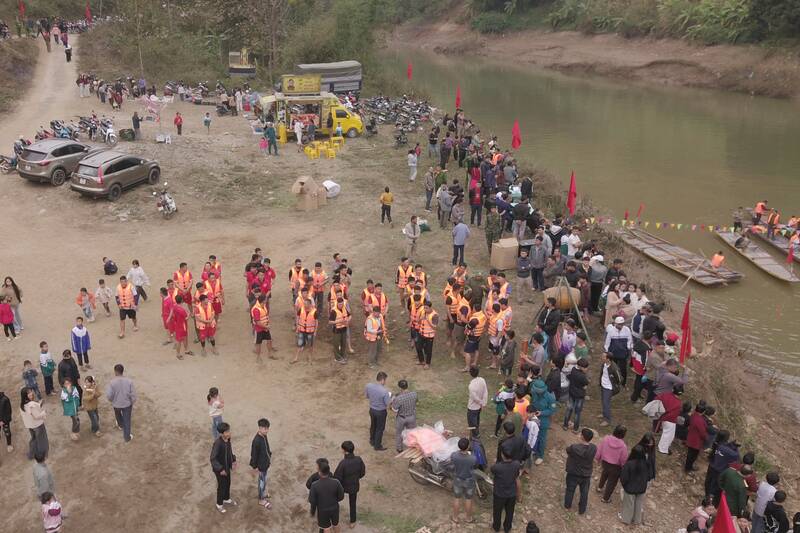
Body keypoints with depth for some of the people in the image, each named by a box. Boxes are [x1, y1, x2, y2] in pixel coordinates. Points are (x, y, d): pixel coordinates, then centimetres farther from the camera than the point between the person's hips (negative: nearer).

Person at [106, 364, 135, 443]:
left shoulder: (112, 382, -24)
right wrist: (132, 402, 6)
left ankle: (121, 425, 61)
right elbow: (133, 394, -14)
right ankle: (127, 437, 26)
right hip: (127, 404, 0)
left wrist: (112, 400, 5)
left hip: (116, 404, 0)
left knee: (118, 415, 34)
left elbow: (109, 395, -18)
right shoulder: (129, 381, -20)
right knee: (127, 421, 15)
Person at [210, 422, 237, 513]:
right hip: (220, 469, -7)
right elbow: (213, 458, -28)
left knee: (228, 483, 24)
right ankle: (219, 504, 31)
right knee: (222, 486, 10)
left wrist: (233, 460, 3)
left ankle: (227, 499, 47)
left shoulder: (228, 440, -9)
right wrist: (220, 469, -26)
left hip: (227, 466, 7)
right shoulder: (217, 443, -33)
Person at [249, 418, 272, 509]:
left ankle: (263, 493, 47)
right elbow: (254, 454, -23)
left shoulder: (264, 436, -6)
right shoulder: (257, 441, -32)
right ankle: (261, 499, 26)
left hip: (265, 462, 8)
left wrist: (269, 455, 20)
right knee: (262, 481, 9)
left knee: (264, 480, 27)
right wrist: (255, 466, -16)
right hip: (261, 464, -8)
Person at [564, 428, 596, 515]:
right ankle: (582, 510, 40)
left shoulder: (574, 448, -33)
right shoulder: (594, 448, -22)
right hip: (586, 475, 2)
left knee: (570, 490, 24)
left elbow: (567, 450, -11)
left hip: (573, 474, -2)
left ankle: (567, 506, 44)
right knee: (584, 492, 23)